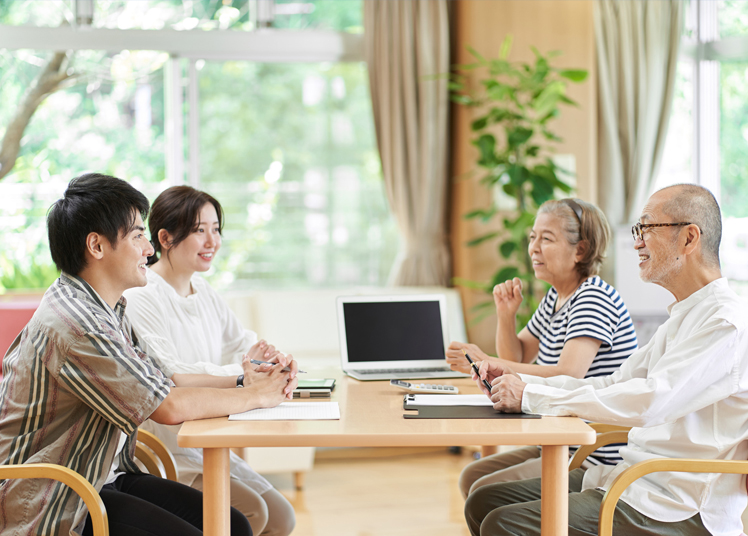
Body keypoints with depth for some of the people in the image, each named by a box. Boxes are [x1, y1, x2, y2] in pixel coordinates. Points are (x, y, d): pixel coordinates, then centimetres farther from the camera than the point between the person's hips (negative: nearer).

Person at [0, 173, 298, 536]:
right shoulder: (75, 323, -23)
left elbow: (159, 381, 13)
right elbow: (168, 406, -24)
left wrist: (242, 380, 1)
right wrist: (257, 396, -11)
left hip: (106, 477, 9)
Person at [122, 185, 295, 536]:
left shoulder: (205, 294, 13)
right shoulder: (139, 299, -18)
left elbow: (243, 342, 7)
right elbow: (165, 376, -28)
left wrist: (272, 358, -17)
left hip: (205, 448, 9)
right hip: (161, 454, -9)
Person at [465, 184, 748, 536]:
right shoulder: (681, 318, 19)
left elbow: (649, 402, -27)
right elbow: (616, 383, 18)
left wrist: (531, 397, -22)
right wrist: (518, 381, 5)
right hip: (635, 477, 10)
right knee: (484, 502, 2)